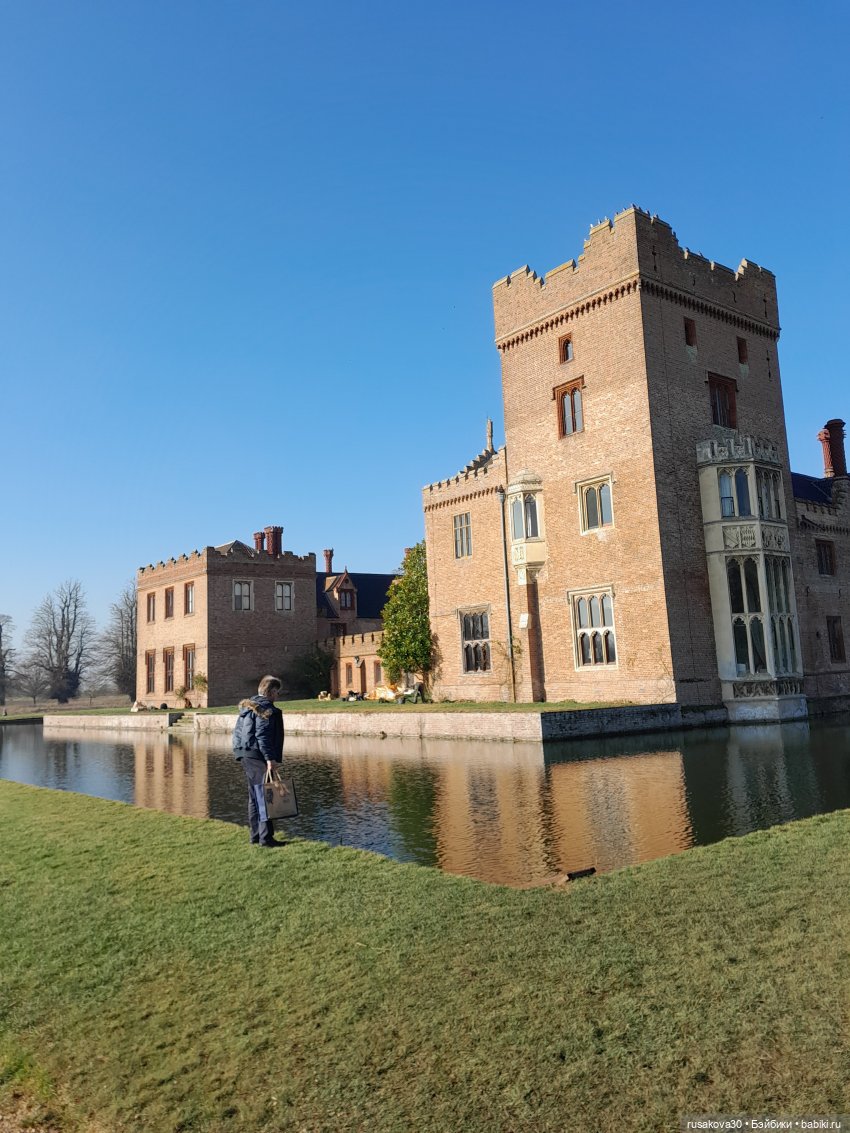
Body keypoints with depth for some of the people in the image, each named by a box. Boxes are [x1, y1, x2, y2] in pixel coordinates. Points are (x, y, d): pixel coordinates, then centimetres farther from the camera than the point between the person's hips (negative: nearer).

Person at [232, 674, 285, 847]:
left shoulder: (247, 706, 16)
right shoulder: (266, 709, -13)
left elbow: (237, 731, 19)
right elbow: (262, 736, -21)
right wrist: (269, 758, -21)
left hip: (245, 756, 10)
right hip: (258, 757, -10)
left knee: (254, 797, 15)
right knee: (264, 796, -6)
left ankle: (255, 835, 21)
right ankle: (266, 837, -5)